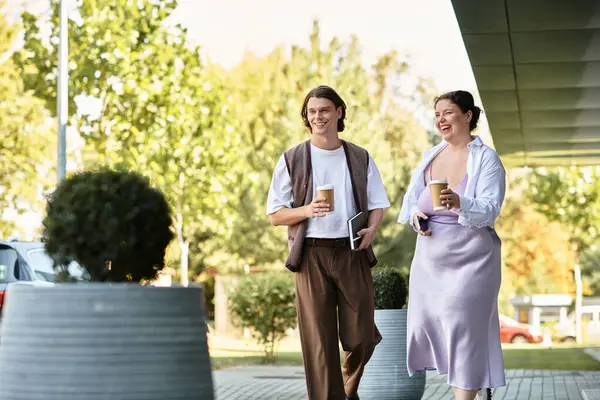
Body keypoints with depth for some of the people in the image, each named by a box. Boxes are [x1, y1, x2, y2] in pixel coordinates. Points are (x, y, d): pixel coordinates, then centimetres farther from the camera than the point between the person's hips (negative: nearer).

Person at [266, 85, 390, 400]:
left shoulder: (361, 159, 11)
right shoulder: (292, 160, 5)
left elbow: (377, 205, 13)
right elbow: (274, 215, 3)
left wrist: (371, 228, -10)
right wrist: (307, 210, -16)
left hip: (352, 253, 2)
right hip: (311, 254, -2)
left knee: (362, 337, 3)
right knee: (319, 341, -3)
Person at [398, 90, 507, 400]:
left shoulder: (486, 159, -9)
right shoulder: (430, 156, 10)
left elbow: (489, 209, -19)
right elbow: (411, 198, 14)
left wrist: (460, 203, -38)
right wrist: (415, 216, -9)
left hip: (470, 258, -6)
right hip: (430, 256, 6)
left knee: (463, 327, -11)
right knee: (428, 321, 8)